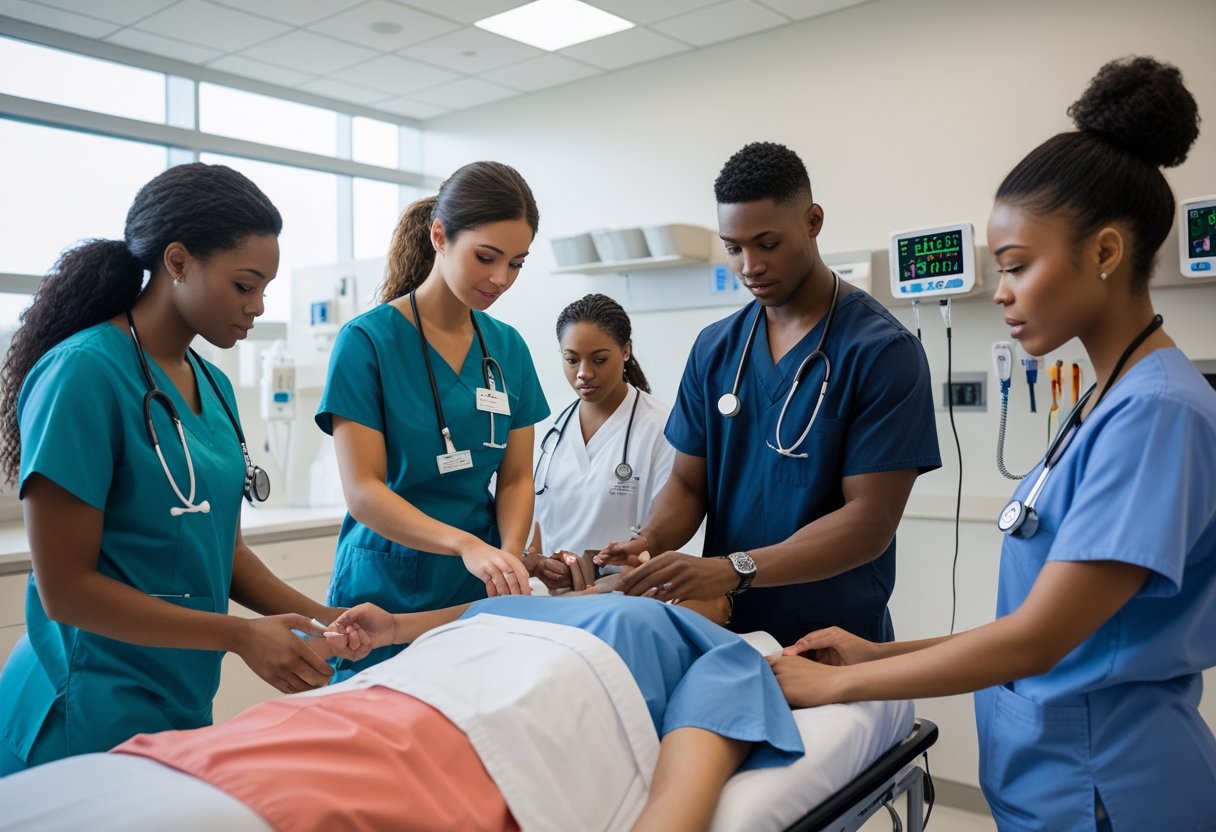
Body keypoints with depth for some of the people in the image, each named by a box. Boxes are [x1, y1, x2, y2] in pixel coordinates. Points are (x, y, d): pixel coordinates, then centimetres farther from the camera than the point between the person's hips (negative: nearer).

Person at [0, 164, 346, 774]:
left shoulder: (213, 386, 5)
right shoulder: (83, 373, -17)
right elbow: (65, 588, -17)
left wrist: (325, 619, -3)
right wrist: (240, 636, -19)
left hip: (184, 705, 7)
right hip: (88, 721, -7)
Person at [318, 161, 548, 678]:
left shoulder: (508, 348, 4)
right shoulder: (367, 340, -10)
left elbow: (515, 478, 5)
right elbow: (362, 490, -15)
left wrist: (508, 556, -14)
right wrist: (467, 545, -28)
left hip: (479, 597, 4)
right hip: (387, 592, -4)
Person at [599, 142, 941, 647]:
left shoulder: (884, 352, -14)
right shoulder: (714, 349, 2)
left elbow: (870, 521, -18)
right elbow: (689, 482, 6)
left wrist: (731, 569, -28)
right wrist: (649, 543, -15)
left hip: (833, 643, -4)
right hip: (724, 632, 4)